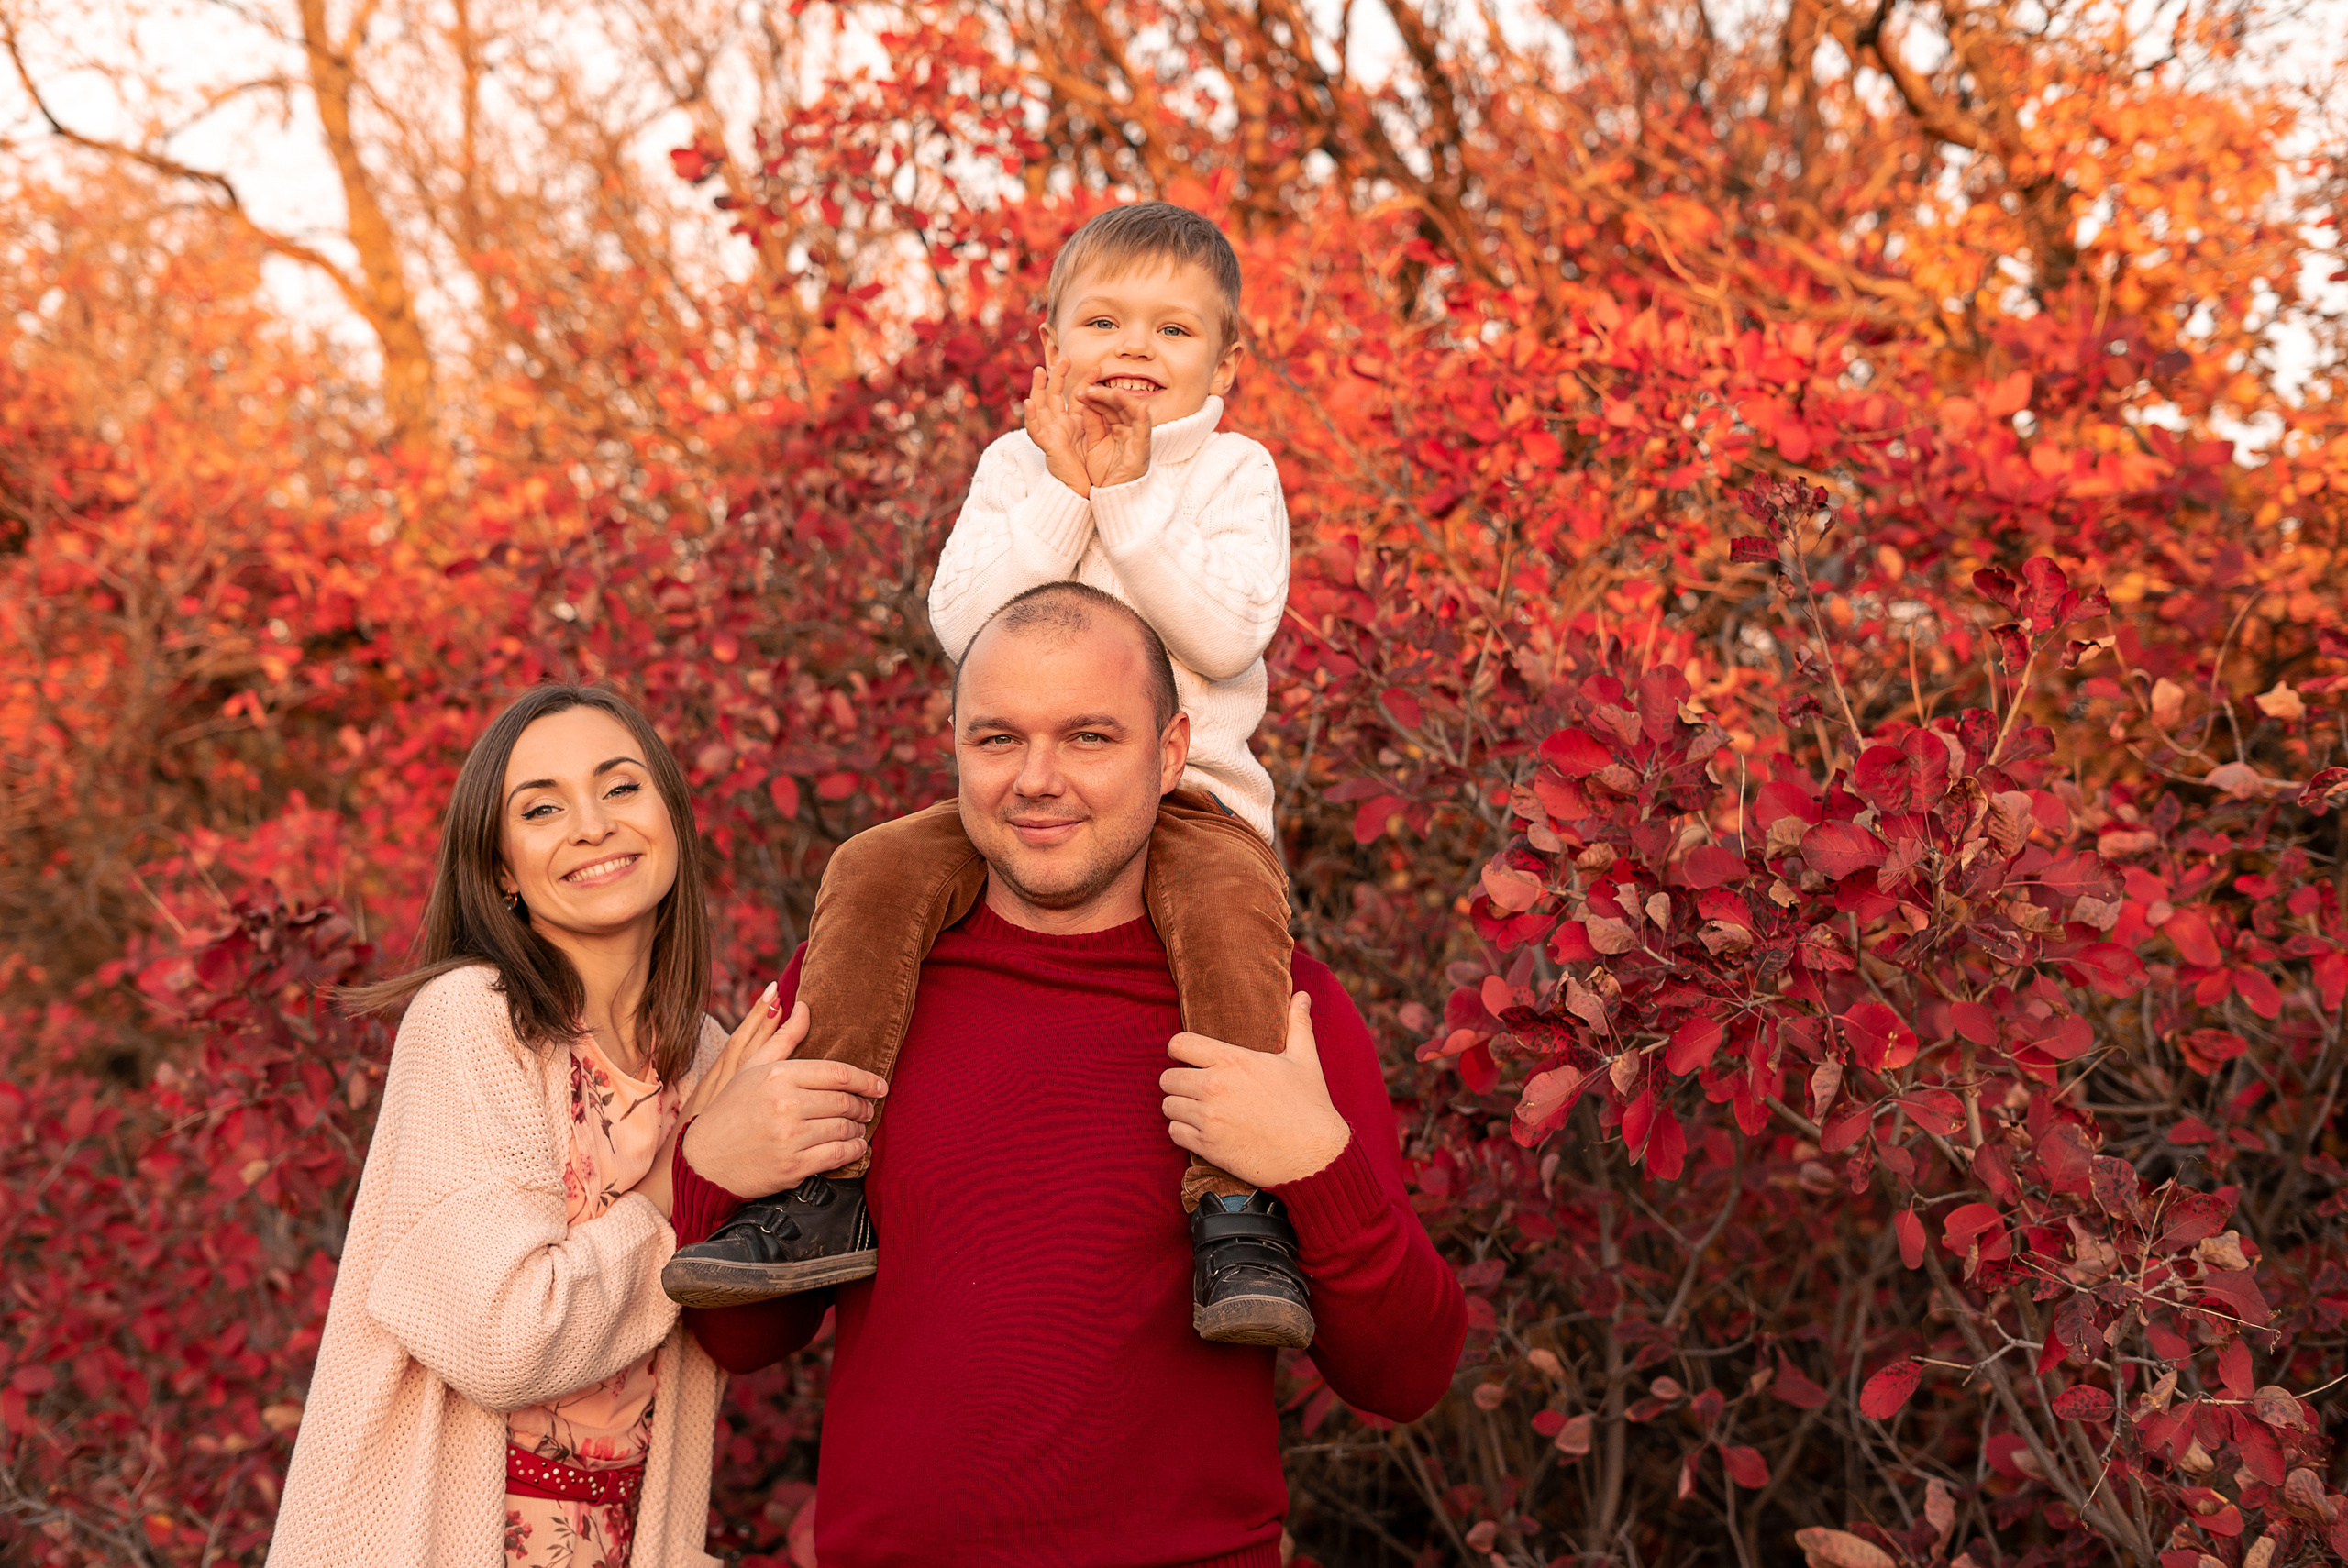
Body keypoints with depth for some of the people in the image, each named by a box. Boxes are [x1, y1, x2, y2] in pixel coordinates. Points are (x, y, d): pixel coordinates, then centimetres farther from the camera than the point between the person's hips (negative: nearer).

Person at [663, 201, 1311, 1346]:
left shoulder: (1234, 474, 5)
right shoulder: (1017, 466, 11)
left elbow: (1228, 631, -13)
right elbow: (963, 620, -4)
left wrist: (1128, 497, -12)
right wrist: (1061, 490, -8)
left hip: (1188, 797, -2)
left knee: (1229, 903, -36)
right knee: (874, 873, -22)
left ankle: (1238, 1215, -35)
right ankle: (823, 1198, -21)